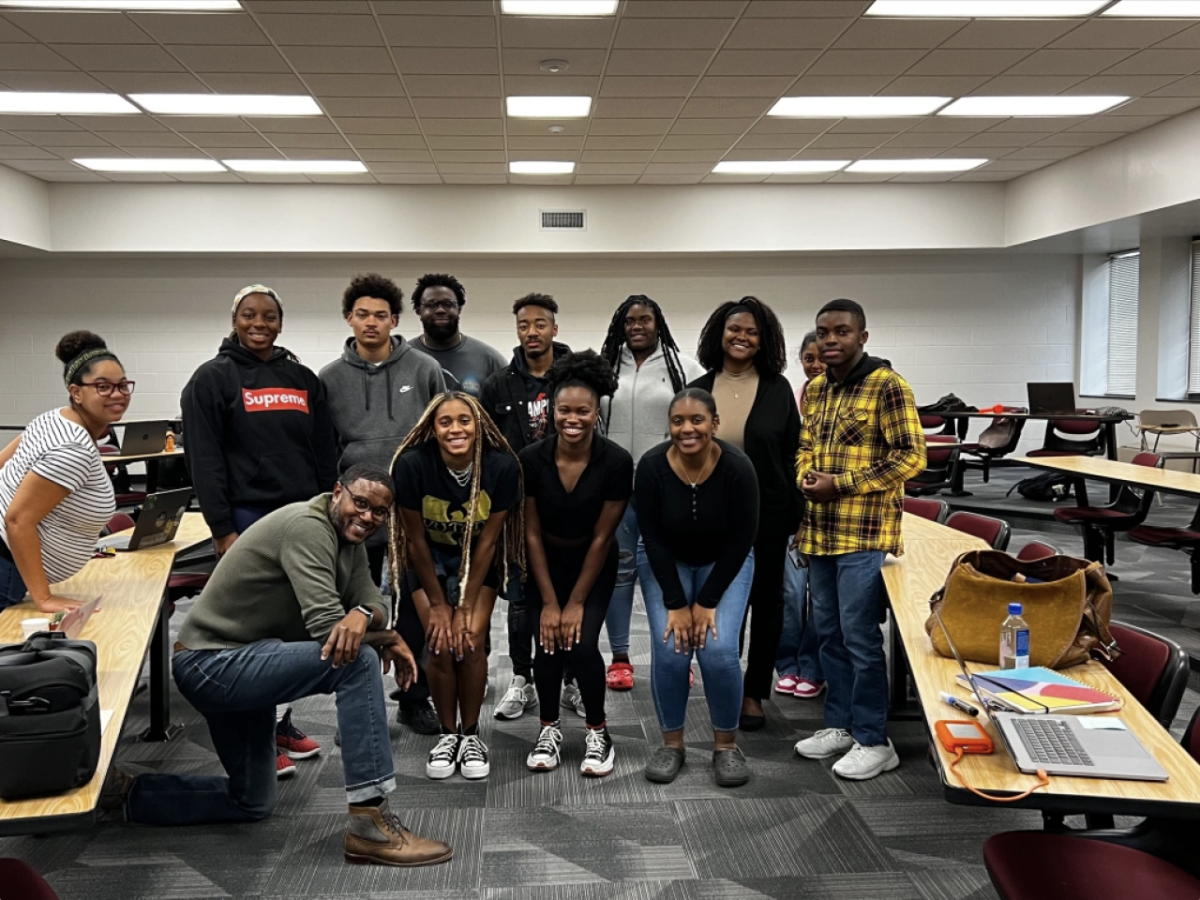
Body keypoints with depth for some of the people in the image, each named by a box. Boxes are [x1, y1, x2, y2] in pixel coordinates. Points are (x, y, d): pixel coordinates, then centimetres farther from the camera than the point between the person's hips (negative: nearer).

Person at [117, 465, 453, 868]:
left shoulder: (348, 538, 8)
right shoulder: (308, 526, -22)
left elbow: (375, 602, -3)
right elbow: (326, 625, -30)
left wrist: (363, 615, -27)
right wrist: (389, 639, -16)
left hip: (241, 662, 11)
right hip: (212, 663, -10)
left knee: (253, 802, 23)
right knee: (359, 661, -27)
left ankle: (127, 792, 31)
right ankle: (371, 826, -25)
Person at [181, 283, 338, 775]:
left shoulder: (303, 379, 12)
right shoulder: (212, 379, -1)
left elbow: (324, 454, 13)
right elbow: (204, 460, -7)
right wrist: (222, 529, -13)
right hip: (247, 518, -5)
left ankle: (280, 720, 23)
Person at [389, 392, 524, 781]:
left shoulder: (502, 466, -26)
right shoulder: (412, 464, -27)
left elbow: (487, 541, -16)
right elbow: (416, 540, -15)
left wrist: (466, 606, -14)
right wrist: (437, 603, -10)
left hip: (478, 559, 0)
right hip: (429, 559, 0)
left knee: (471, 642, -13)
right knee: (440, 644, -13)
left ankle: (471, 734, 7)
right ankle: (448, 734, 8)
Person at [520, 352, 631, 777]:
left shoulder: (616, 462, -23)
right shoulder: (531, 460, -20)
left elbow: (601, 537, -16)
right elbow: (532, 534, -12)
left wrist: (577, 602, -13)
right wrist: (549, 602, -12)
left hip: (593, 563, -1)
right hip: (546, 561, 1)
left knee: (581, 643, -15)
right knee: (548, 641, -11)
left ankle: (597, 731, 7)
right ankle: (549, 728, 12)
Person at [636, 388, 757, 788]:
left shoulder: (737, 467, -28)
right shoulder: (651, 466, -26)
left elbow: (741, 541, -19)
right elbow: (652, 538, -17)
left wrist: (707, 602, -17)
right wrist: (676, 604, -18)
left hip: (724, 564, -1)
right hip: (665, 563, 1)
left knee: (719, 649, -17)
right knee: (669, 649, -14)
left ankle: (726, 745, 4)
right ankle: (671, 743, 6)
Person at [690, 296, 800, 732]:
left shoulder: (777, 389, -3)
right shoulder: (699, 389, 2)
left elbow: (791, 457, -1)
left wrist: (795, 517, -5)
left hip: (767, 514, -1)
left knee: (765, 599, 8)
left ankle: (753, 692, 22)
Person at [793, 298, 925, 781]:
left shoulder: (888, 386, -10)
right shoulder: (814, 389, 12)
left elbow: (911, 456, -14)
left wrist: (842, 484, -16)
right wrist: (806, 478, -1)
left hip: (864, 534, -7)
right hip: (820, 532, 7)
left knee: (860, 637, -3)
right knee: (829, 633, 14)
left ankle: (874, 741, 9)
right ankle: (839, 724, 27)